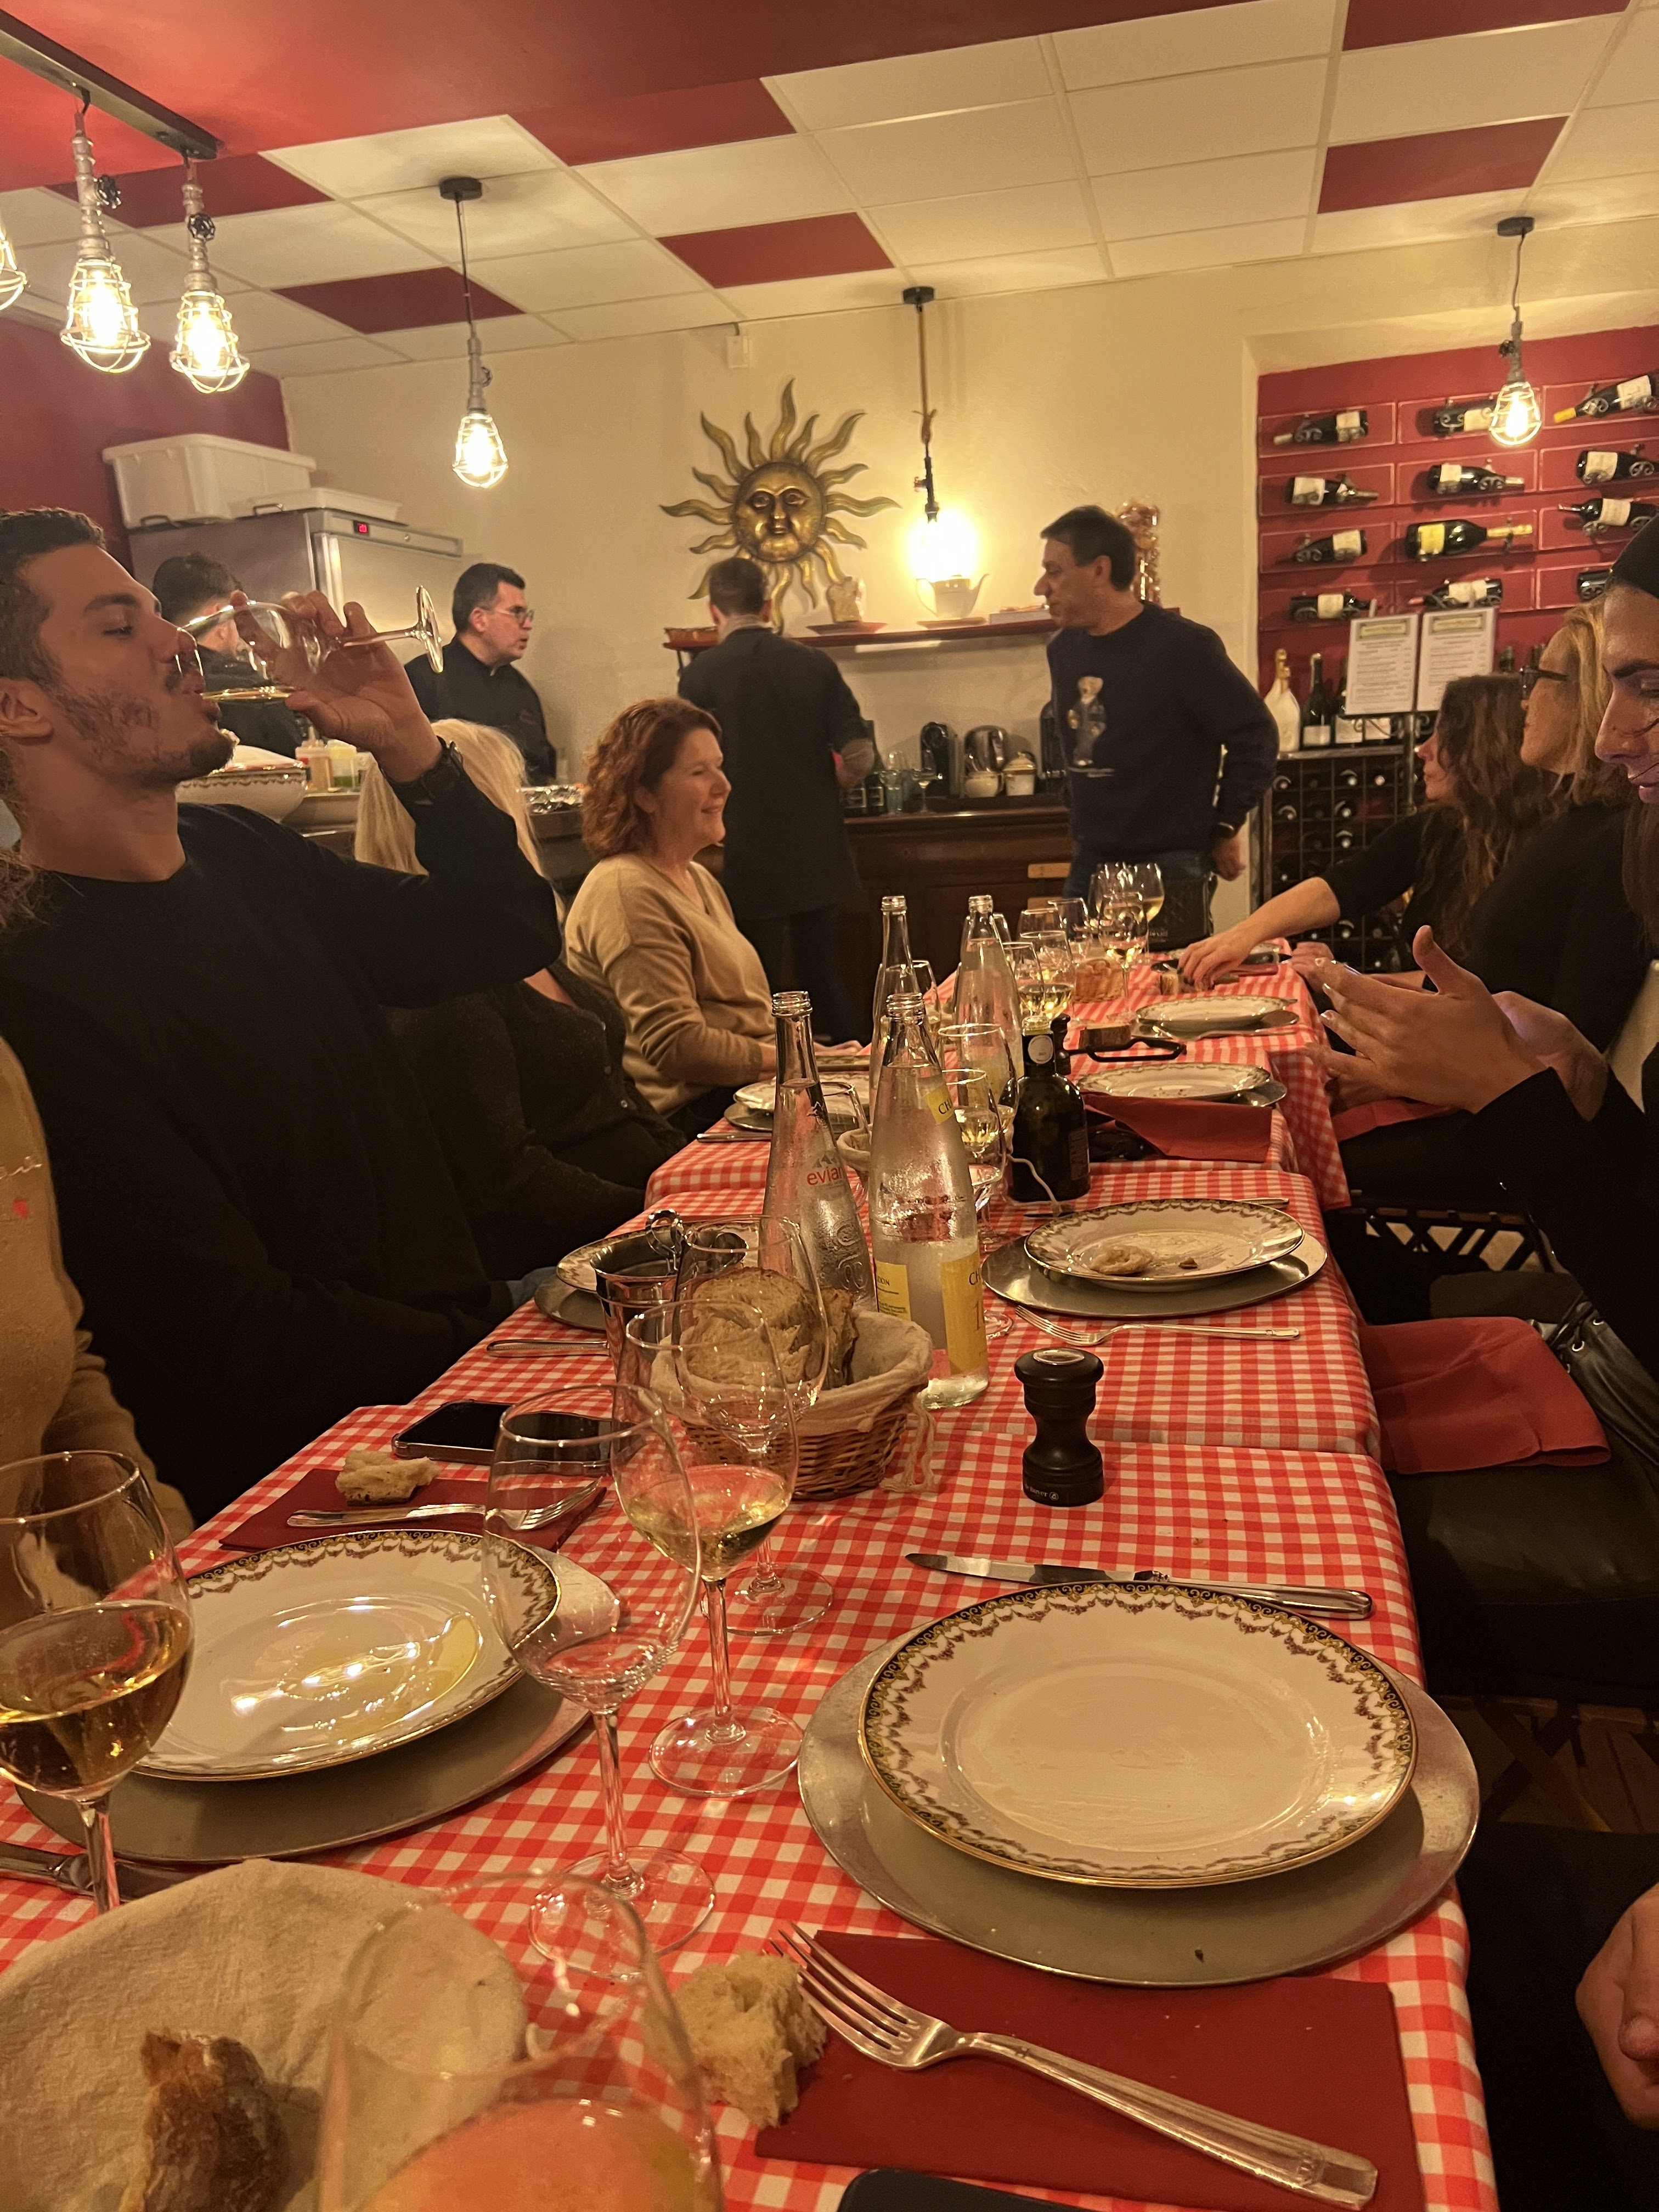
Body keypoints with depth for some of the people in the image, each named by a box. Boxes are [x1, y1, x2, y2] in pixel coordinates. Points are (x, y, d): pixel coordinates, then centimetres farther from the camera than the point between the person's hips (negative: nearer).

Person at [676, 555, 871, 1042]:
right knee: (824, 979, 14)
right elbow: (858, 754, -3)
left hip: (750, 860, -3)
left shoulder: (701, 675, -9)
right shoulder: (816, 665, -1)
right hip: (817, 852, 3)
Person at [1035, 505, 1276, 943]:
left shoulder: (1182, 647, -14)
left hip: (1170, 873, -6)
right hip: (1088, 867, 7)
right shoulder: (1062, 649, 8)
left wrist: (1226, 829, -4)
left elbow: (1255, 736, -10)